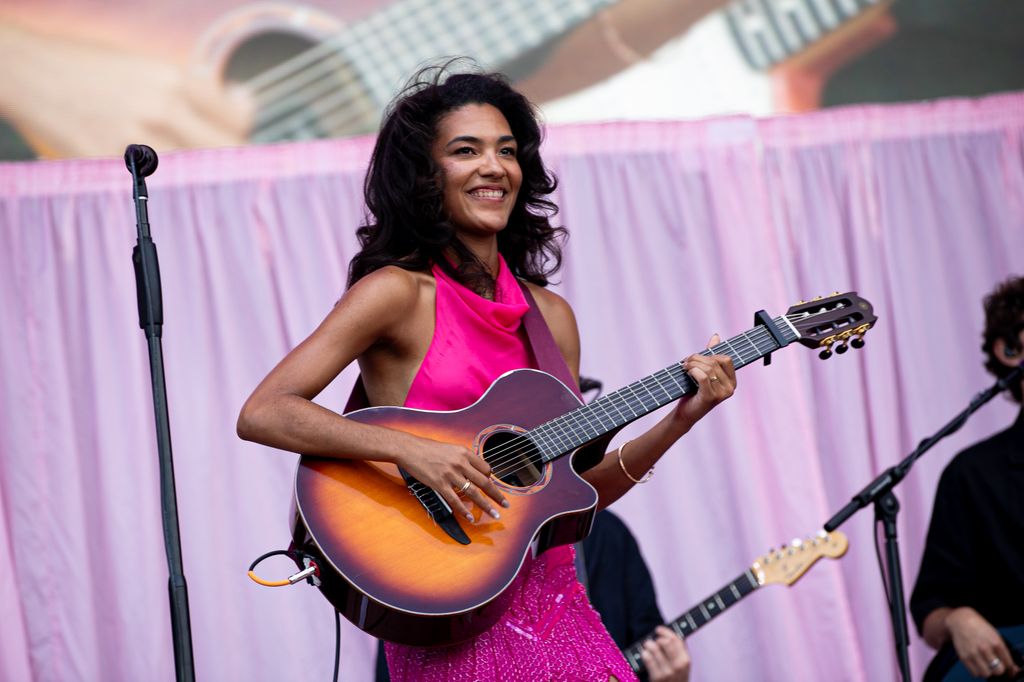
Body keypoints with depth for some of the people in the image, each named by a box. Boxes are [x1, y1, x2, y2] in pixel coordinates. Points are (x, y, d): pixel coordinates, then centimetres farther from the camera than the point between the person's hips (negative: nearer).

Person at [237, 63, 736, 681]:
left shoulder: (550, 316, 12)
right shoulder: (398, 294, -5)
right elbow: (262, 414, -15)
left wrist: (680, 420, 3)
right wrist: (410, 450, -24)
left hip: (553, 601, 6)